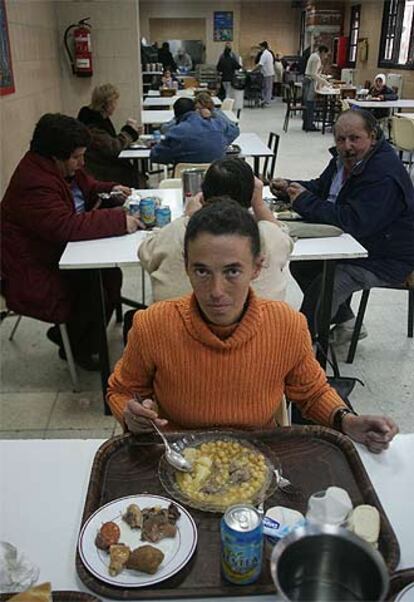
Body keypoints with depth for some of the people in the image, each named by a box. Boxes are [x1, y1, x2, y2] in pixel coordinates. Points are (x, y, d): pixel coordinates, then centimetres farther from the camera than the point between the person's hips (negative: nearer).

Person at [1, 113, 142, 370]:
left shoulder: (60, 166, 4)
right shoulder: (33, 183, -27)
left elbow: (88, 187, 23)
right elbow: (65, 226, -36)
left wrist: (110, 189, 1)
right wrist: (119, 221, -36)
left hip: (58, 254, 10)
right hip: (34, 275, -9)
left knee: (110, 274, -7)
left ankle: (72, 339, 11)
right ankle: (74, 346, 9)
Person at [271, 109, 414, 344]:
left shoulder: (385, 175, -27)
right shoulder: (346, 158, 4)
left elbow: (354, 221, -34)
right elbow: (321, 187, 20)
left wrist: (305, 201, -26)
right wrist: (290, 187, 0)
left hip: (385, 260, -10)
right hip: (355, 244, 10)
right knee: (301, 265, 8)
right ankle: (346, 323, 20)